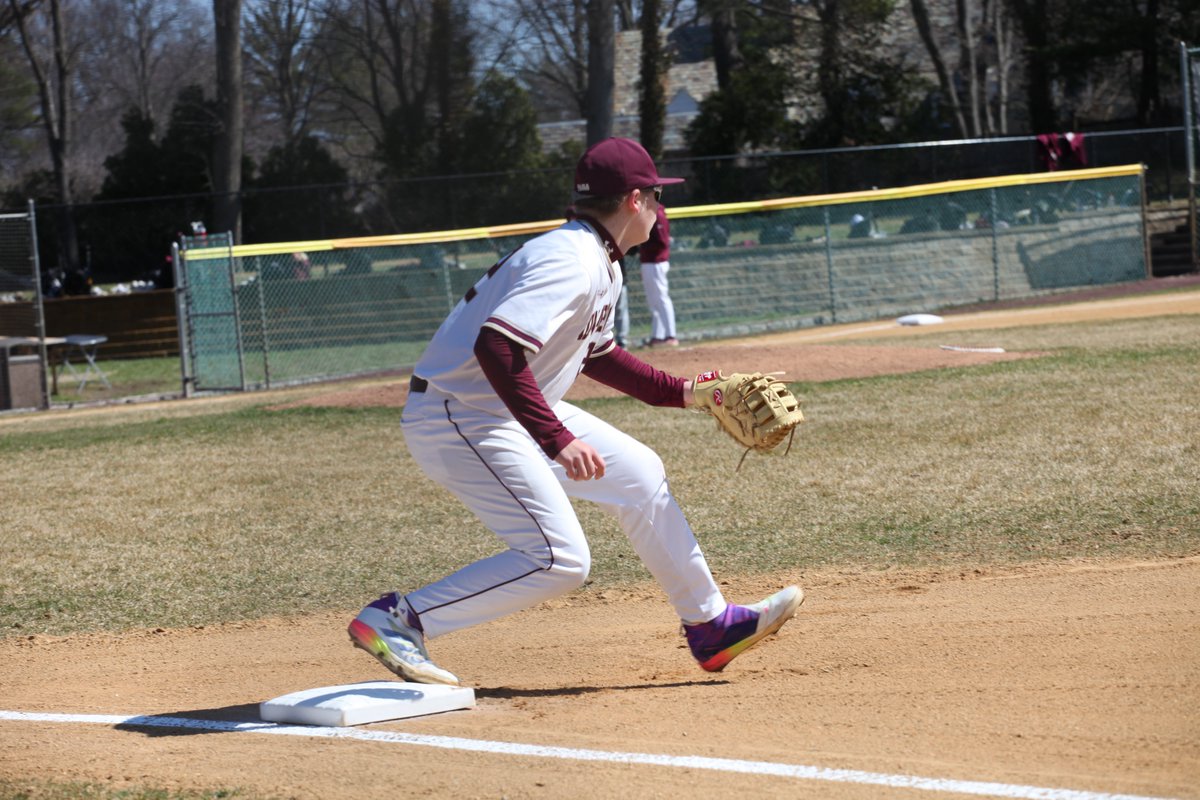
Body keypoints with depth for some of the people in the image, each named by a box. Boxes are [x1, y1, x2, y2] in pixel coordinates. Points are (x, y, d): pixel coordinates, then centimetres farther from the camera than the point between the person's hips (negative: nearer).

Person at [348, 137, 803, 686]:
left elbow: (596, 354, 27)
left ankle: (710, 626, 24)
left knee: (637, 473, 14)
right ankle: (398, 620, -13)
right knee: (558, 560, -16)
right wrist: (557, 440, -36)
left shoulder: (600, 265, 11)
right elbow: (496, 347, -34)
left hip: (506, 409, 11)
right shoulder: (572, 263, -22)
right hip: (459, 419, -11)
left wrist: (682, 393, 24)